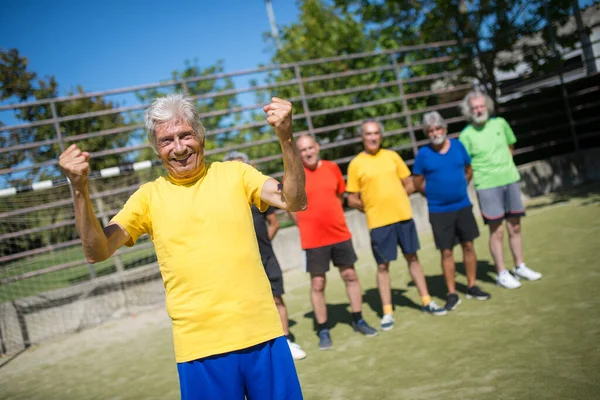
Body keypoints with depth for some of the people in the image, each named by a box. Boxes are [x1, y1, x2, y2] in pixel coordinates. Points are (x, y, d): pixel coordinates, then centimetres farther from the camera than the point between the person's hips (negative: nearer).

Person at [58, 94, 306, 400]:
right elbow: (97, 251, -5)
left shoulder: (234, 173, 3)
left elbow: (295, 202, -10)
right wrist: (79, 189, -19)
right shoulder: (149, 196, 3)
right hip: (199, 347, 0)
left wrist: (286, 138, -23)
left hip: (263, 335, 1)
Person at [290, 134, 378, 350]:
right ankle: (323, 330, 15)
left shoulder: (332, 168, 2)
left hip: (340, 235, 3)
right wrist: (306, 225, -1)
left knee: (350, 276, 11)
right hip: (313, 240, -3)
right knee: (317, 284, 2)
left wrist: (332, 219, 12)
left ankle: (358, 320, 27)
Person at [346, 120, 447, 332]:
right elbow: (352, 199, -1)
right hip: (378, 222, -3)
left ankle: (426, 301, 25)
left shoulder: (392, 156, 7)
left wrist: (394, 198, 2)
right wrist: (371, 207, -4)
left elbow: (409, 185, 12)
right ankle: (387, 312, 13)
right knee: (383, 266, 3)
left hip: (403, 216, 3)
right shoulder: (356, 164, -3)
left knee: (412, 258, 12)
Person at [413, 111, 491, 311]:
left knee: (468, 246, 9)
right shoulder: (423, 154, -8)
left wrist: (459, 188, 6)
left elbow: (468, 170, 13)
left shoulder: (458, 145, 0)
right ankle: (452, 294, 11)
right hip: (439, 211, -3)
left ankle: (472, 287, 24)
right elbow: (418, 183, -1)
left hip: (463, 206, 3)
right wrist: (436, 194, 2)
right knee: (446, 252, 2)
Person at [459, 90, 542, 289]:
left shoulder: (500, 123, 3)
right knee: (496, 231, 0)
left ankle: (520, 267, 26)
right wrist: (480, 173, -14)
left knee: (515, 227, 12)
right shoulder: (466, 134, -9)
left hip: (510, 180, 4)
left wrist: (504, 165, 9)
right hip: (487, 185, -4)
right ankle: (502, 274, 11)